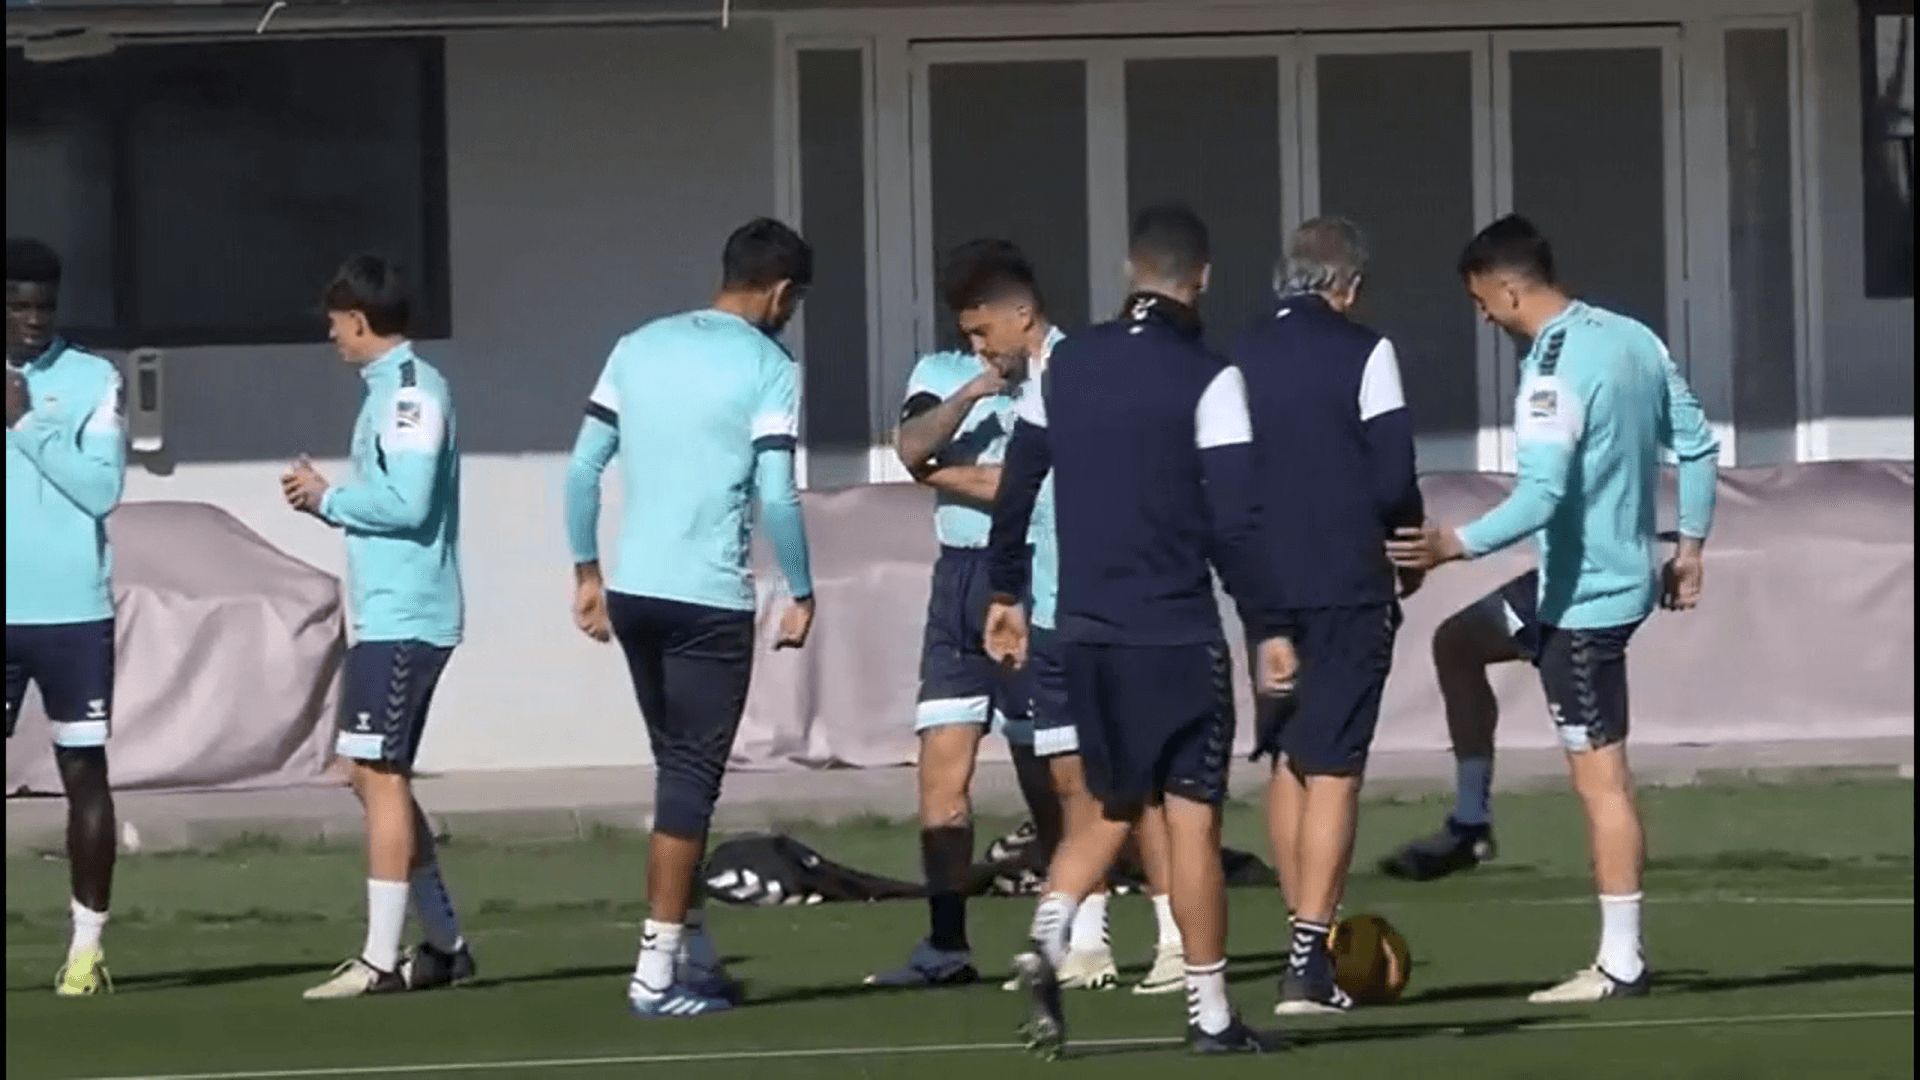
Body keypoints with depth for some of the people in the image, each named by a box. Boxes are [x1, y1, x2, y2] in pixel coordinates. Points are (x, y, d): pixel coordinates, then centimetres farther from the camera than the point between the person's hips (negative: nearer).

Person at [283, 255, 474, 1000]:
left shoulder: (410, 391, -14)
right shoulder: (392, 389, 17)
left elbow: (407, 504, -22)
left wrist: (328, 499, -9)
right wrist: (327, 500, 6)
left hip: (403, 618, -10)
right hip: (387, 613, 10)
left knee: (380, 775, -9)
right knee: (375, 776, 13)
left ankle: (382, 959, -9)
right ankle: (444, 945, 18)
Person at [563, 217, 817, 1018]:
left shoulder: (638, 348, 10)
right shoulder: (768, 368, -6)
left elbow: (583, 468, 9)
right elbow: (776, 498, -12)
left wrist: (587, 572, 17)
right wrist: (802, 594, 0)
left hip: (632, 591, 6)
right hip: (709, 599, -6)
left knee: (680, 769, 17)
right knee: (691, 779, -1)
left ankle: (691, 949, 20)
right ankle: (658, 969, -4)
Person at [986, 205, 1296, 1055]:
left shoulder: (1066, 366, 5)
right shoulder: (1206, 380, -10)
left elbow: (1016, 486, 10)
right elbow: (1235, 521, -13)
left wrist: (1007, 592, 21)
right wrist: (1269, 627, -8)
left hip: (1086, 632, 5)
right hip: (1176, 634, -5)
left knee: (1111, 807, 17)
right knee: (1192, 816, 1)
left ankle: (1047, 939, -8)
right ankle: (1209, 1012, 4)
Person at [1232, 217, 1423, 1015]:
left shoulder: (1239, 358, 7)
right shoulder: (1362, 353, -7)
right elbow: (1393, 477, -10)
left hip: (1267, 585, 5)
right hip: (1348, 589, -5)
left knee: (1288, 763, 16)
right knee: (1332, 769, -4)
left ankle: (1308, 940, 22)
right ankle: (1309, 958, -10)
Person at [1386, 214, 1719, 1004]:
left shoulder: (1552, 372, -21)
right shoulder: (1633, 340, 6)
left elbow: (1543, 495, -30)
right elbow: (1697, 444, 12)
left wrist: (1458, 545, -31)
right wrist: (1690, 544, 20)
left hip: (1584, 598, -10)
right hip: (1627, 575, 10)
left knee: (1601, 778, -5)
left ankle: (1620, 962, -3)